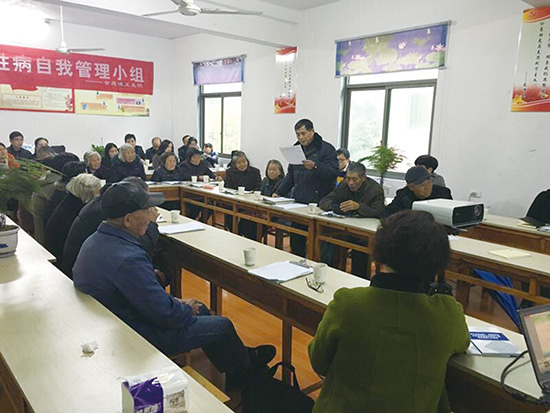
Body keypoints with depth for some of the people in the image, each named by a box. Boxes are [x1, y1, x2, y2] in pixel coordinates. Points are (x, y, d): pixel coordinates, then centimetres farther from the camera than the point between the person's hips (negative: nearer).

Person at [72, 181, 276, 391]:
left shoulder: (95, 240, -2)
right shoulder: (128, 260, -35)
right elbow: (165, 314, -28)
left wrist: (173, 301, 5)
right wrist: (187, 310, -6)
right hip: (142, 338, -10)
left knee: (199, 308, 20)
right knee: (223, 326, 3)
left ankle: (239, 358, 35)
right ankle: (244, 369, 33)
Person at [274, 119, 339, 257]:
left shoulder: (326, 149, -3)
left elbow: (334, 173, -16)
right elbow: (290, 176, 23)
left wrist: (315, 167, -30)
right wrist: (279, 192, 15)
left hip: (318, 204, -6)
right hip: (298, 202, 6)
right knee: (296, 240, 9)